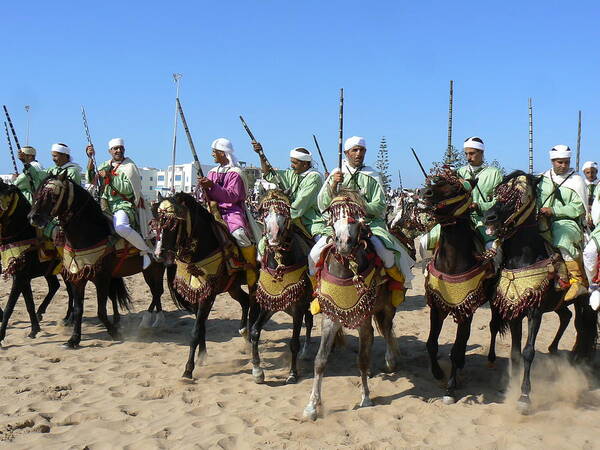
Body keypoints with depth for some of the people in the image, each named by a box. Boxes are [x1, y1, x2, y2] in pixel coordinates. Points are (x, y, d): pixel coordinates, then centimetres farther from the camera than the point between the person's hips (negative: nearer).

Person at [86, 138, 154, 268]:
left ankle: (145, 249, -16)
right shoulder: (105, 166, 18)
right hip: (105, 205, 7)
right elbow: (91, 180, 9)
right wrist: (90, 158, 3)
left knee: (121, 227, -35)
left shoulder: (129, 167, -1)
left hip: (123, 205, -7)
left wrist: (109, 177, -14)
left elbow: (128, 189, -11)